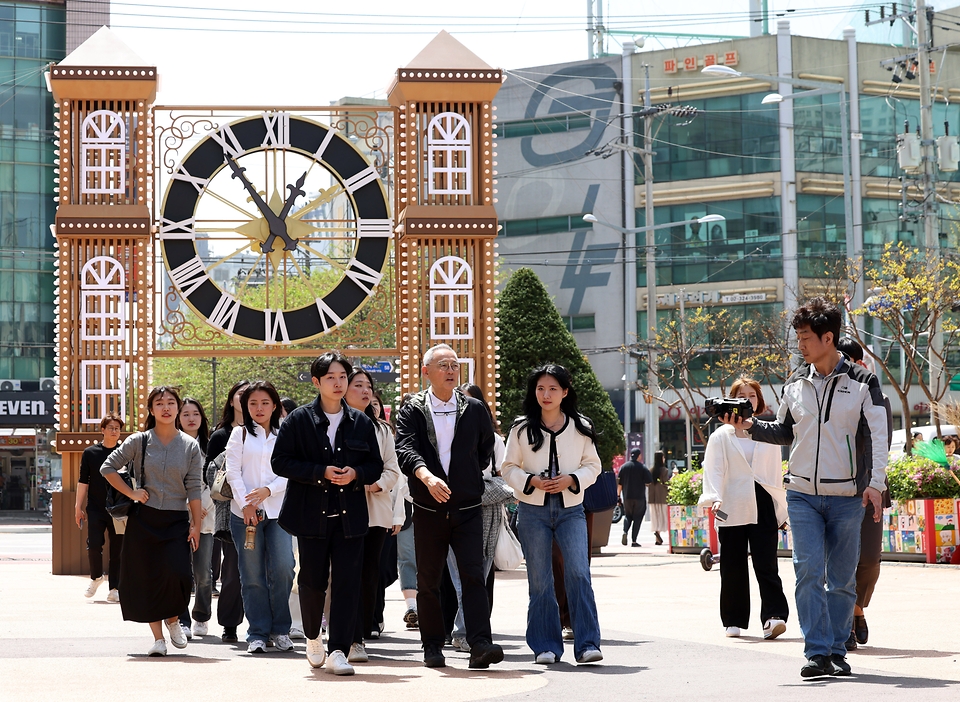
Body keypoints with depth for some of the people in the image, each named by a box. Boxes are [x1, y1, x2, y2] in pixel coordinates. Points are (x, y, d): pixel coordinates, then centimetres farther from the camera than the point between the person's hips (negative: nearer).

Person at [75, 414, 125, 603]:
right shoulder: (90, 452, 5)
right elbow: (83, 481, 7)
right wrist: (78, 506, 3)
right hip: (96, 509, 0)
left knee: (117, 550, 1)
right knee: (94, 545, -8)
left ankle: (114, 588, 8)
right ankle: (96, 577, 18)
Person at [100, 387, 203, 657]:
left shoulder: (190, 446, 3)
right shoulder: (139, 441, 1)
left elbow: (194, 489, 3)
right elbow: (108, 467, 6)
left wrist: (196, 524, -2)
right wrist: (132, 493, -3)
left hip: (177, 521, 0)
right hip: (143, 520, 0)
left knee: (177, 573, -16)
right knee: (147, 578, 0)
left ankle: (173, 619, 12)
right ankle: (158, 637, 10)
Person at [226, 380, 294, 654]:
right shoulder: (240, 434, 9)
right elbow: (233, 471, 1)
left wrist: (268, 491, -14)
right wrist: (246, 504, -10)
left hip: (277, 511, 0)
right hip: (244, 513, 0)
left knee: (282, 569, -11)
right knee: (252, 576, 0)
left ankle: (280, 629, 3)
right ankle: (257, 634, 6)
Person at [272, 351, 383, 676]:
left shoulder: (361, 422, 9)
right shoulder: (298, 420, 1)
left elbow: (375, 466, 12)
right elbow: (281, 462, -4)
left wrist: (355, 474, -11)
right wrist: (320, 473, -15)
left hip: (350, 515, 1)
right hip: (311, 514, -1)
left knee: (347, 582, -6)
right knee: (312, 580, 6)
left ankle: (338, 651, -5)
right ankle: (313, 638, 31)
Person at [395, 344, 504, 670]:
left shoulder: (474, 409, 8)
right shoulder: (412, 410, 0)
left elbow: (486, 450, 23)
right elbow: (405, 449, -17)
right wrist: (426, 476, -34)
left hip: (467, 509, 0)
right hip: (428, 509, 0)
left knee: (473, 575, -11)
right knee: (428, 581, 6)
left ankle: (480, 644, -17)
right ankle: (432, 647, 16)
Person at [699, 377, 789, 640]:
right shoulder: (721, 436, 8)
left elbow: (776, 473, 16)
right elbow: (714, 470, -1)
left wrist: (781, 509, 13)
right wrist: (714, 498, -17)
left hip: (763, 507, 0)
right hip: (732, 509, 0)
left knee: (766, 564, -12)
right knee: (733, 567, 3)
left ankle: (774, 617, -19)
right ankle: (734, 621, 13)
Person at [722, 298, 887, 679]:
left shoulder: (862, 382, -3)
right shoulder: (795, 384, 7)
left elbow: (877, 436, -5)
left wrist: (875, 483, -14)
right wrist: (750, 426, 2)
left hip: (846, 497, -2)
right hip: (802, 494, 2)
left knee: (842, 579, 5)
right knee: (809, 572, -9)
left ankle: (837, 651, 15)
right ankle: (817, 652, -8)